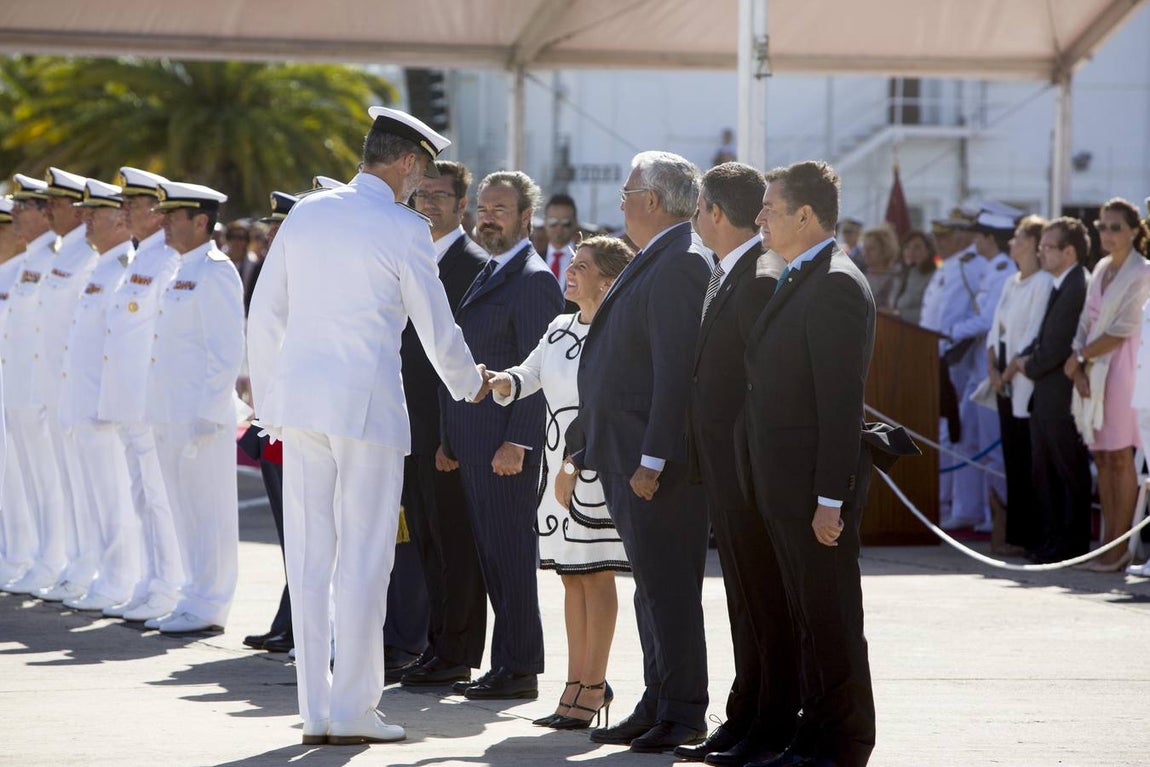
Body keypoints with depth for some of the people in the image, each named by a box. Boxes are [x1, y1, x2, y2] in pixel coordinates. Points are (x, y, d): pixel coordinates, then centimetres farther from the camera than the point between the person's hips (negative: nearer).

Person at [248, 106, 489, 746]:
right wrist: (469, 383, 20)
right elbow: (437, 328, 1)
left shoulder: (306, 213, 9)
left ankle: (316, 710, 10)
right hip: (367, 404, -5)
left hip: (299, 402, 5)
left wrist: (270, 404, 20)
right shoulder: (404, 230, -6)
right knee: (363, 559, 0)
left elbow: (265, 316, 11)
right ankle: (353, 710, 1)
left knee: (309, 558, 7)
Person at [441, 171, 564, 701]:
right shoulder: (489, 275, 19)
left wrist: (517, 442, -21)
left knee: (508, 553, -6)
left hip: (505, 445, -9)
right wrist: (451, 439, 18)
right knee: (490, 554, 9)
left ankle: (519, 670, -2)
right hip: (474, 446, 9)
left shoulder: (534, 280, -10)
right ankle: (506, 665, 13)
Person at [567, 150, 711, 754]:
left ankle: (684, 715, -2)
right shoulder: (654, 261, 17)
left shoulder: (680, 264, -14)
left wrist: (653, 459, -23)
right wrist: (587, 436, 19)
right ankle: (658, 707, 18)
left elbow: (677, 369, -21)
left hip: (656, 458, -10)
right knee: (652, 589, 13)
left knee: (668, 590, -6)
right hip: (627, 456, 10)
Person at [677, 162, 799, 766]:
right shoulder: (724, 275, 14)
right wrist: (702, 459, 16)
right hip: (724, 467, 10)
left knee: (767, 602, -3)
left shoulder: (764, 280, -17)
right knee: (745, 600, 15)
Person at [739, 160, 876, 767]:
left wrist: (830, 497, -21)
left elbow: (840, 402, -19)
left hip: (816, 488, -10)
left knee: (830, 619, -2)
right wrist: (765, 483, 14)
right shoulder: (795, 282, 16)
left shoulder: (835, 284, -15)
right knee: (806, 618, 13)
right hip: (783, 487, 10)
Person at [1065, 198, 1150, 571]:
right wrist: (1080, 368, -2)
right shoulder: (1101, 269, 14)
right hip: (1093, 369, 7)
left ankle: (1119, 548, -4)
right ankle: (1108, 542, 9)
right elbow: (1086, 322, 12)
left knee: (1120, 457, -6)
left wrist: (1080, 357, -8)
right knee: (1102, 457, 6)